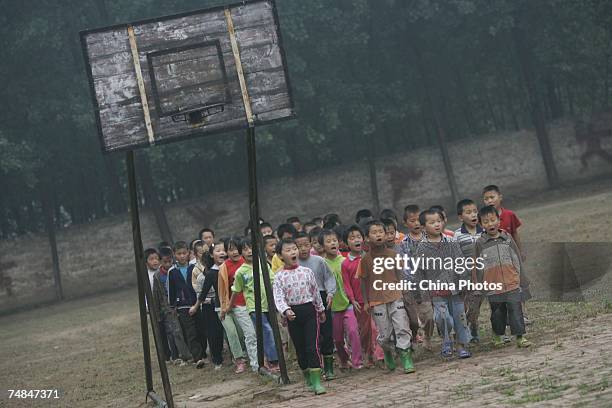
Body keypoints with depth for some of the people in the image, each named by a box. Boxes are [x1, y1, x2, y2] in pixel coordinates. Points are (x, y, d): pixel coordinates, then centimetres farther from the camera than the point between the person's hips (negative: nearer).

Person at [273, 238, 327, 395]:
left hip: (309, 310, -1)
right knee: (299, 348, 9)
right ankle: (308, 378, 24)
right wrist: (286, 310, -30)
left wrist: (321, 310, 17)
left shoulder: (306, 271, 1)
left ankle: (316, 381, -11)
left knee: (311, 346, -10)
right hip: (292, 314, 1)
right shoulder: (279, 276, -3)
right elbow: (279, 297, -13)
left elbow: (315, 291, 11)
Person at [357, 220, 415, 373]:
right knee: (385, 334, 3)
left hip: (395, 297, 1)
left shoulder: (392, 254, 3)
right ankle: (388, 354, 32)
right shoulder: (366, 259, -3)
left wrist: (401, 292, 9)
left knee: (402, 328, -7)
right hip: (377, 301, -1)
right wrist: (365, 302, 3)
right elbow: (364, 281, 3)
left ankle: (406, 359, -2)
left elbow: (398, 275, 11)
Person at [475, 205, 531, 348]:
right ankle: (498, 335, 24)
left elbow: (516, 257, 12)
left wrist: (517, 275, 6)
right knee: (497, 312, 9)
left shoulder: (507, 238, 5)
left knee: (515, 310, -4)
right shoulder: (480, 243, 0)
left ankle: (520, 335, -1)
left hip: (512, 284, 0)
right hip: (493, 287, 0)